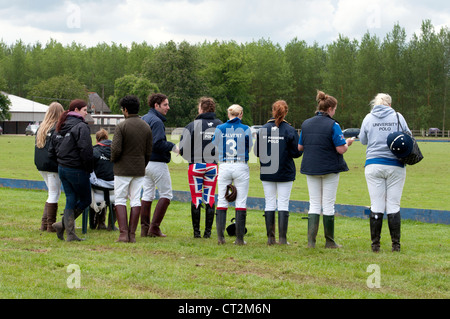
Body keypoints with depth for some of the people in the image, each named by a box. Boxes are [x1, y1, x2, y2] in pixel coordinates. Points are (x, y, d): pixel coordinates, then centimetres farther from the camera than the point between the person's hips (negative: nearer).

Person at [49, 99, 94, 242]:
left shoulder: (61, 127, 11)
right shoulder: (81, 126, -14)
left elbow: (52, 149, 16)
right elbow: (86, 150, -21)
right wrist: (89, 168, -10)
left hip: (62, 169, 8)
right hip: (76, 170, -8)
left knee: (70, 200, 12)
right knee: (85, 200, 8)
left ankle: (70, 234, 6)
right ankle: (63, 224, -3)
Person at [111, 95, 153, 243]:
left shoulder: (121, 126, -11)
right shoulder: (146, 127, 6)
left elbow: (116, 149, -16)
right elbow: (149, 151, 8)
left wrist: (113, 159, 4)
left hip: (123, 169, -4)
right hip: (139, 170, 4)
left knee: (120, 200, 3)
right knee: (135, 200, 7)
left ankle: (123, 233, -7)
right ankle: (132, 234, 5)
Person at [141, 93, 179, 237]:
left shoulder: (143, 119, 13)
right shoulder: (156, 121, -16)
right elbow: (158, 144, -25)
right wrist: (173, 147, -13)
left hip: (144, 161, 9)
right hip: (157, 163, -9)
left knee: (147, 194, 12)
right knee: (166, 194, 0)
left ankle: (144, 228, 11)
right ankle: (154, 227, -5)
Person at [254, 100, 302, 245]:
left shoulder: (262, 130, -3)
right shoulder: (290, 130, -9)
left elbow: (257, 152, 0)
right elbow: (297, 152, -8)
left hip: (266, 173, 2)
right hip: (285, 173, -2)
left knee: (269, 204, 9)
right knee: (283, 204, 3)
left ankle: (270, 237, 8)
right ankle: (282, 238, -1)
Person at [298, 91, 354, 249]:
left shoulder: (306, 124, 5)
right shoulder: (333, 125, -12)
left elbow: (300, 147, 9)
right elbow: (341, 149, -15)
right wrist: (347, 143, 6)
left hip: (311, 169, 4)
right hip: (330, 169, -4)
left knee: (314, 204, 9)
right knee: (328, 205, 3)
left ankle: (311, 240, -2)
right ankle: (329, 241, 10)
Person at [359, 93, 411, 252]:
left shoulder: (368, 118, 4)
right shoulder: (398, 117, 1)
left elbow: (363, 140, 13)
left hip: (374, 166, 0)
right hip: (395, 166, 0)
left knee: (376, 205, 2)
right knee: (393, 205, 3)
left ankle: (375, 244, 2)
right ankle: (396, 244, 4)